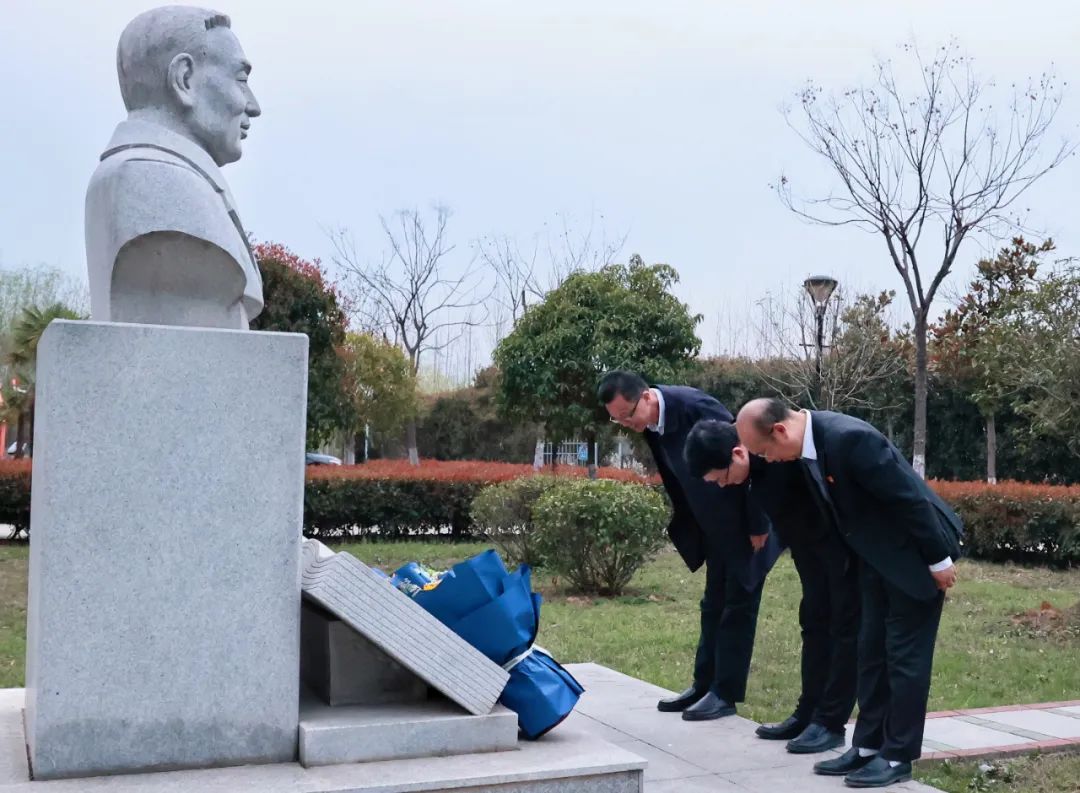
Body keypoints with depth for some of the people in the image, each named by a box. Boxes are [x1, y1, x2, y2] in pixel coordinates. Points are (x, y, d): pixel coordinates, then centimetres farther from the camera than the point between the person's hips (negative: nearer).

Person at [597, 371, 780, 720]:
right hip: (715, 527, 8)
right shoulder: (650, 423, -3)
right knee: (713, 606, 13)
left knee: (738, 606, 0)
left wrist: (757, 526, -20)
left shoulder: (696, 407, -27)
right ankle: (703, 685, 21)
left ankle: (725, 693, 6)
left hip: (746, 524, -8)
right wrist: (685, 528, 8)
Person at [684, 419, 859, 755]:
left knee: (845, 628, -1)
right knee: (814, 624, 12)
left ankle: (831, 723, 4)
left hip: (847, 540, -8)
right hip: (812, 545, 9)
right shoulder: (757, 463, -7)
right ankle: (808, 714, 20)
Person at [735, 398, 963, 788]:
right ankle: (868, 746, 19)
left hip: (915, 550, -8)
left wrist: (938, 560, -18)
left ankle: (898, 756, 9)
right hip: (876, 553, 8)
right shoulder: (807, 441, -5)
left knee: (905, 653, -1)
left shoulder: (849, 438, -31)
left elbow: (910, 497, -25)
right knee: (872, 650, 11)